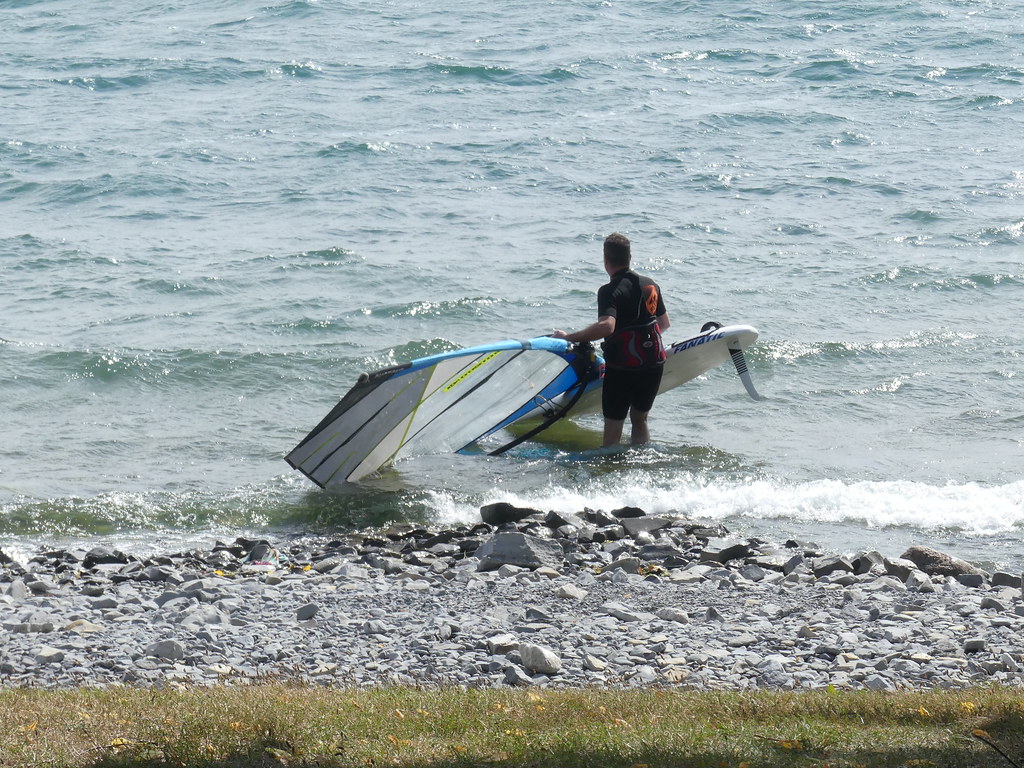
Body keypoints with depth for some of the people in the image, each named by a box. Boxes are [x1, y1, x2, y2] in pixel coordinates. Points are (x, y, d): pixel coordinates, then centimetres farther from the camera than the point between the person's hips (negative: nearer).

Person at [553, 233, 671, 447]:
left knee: (613, 426, 3)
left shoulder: (609, 291, -16)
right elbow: (665, 323, 18)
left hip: (621, 367, -6)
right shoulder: (650, 285, 6)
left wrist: (569, 337, -27)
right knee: (640, 419, 23)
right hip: (653, 363, 6)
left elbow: (607, 326, -33)